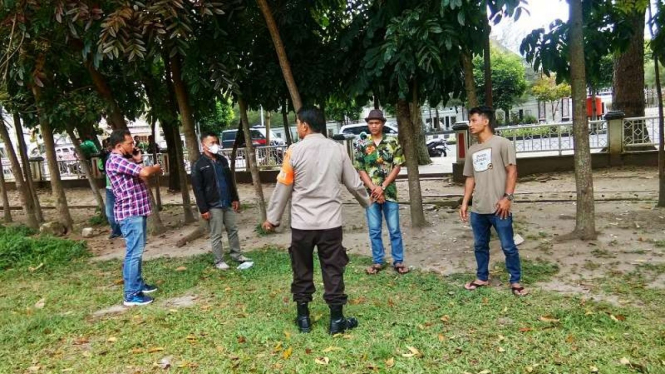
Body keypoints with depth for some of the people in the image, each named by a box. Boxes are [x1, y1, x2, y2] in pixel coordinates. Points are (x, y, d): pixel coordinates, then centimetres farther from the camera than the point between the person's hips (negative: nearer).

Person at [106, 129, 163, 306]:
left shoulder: (124, 160, 17)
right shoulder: (116, 160, -17)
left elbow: (140, 177, 21)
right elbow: (144, 172, -28)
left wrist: (138, 161, 6)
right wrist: (157, 168, -6)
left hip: (137, 211, 11)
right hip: (130, 213, -11)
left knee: (137, 251, 18)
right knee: (134, 253, -8)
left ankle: (138, 284, 30)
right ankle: (131, 295, -3)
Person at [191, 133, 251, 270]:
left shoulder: (223, 160, 10)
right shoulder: (199, 165, -9)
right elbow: (197, 189, -11)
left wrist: (235, 199, 13)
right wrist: (203, 209, -15)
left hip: (228, 203, 6)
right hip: (213, 206, -6)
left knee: (233, 230, 13)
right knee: (216, 235, 2)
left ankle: (237, 254, 27)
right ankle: (219, 261, 12)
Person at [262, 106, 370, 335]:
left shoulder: (295, 151, -7)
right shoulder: (337, 149, 1)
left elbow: (283, 188, -4)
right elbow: (354, 183, 9)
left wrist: (273, 218, 8)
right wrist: (367, 203, 27)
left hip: (302, 224, -1)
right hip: (330, 223, 1)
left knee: (302, 271, 12)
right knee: (333, 271, 9)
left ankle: (303, 318, 21)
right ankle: (336, 320, 15)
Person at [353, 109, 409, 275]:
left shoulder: (393, 142, 0)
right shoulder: (361, 144, 2)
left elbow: (397, 167, -3)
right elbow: (360, 170, 0)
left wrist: (382, 187, -11)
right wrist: (374, 189, -11)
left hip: (389, 192, -1)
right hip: (371, 193, 1)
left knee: (394, 229, 5)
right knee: (374, 230, 8)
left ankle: (398, 261, 16)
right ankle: (377, 262, 19)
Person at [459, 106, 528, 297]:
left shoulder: (502, 143, -4)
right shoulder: (472, 150, 15)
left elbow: (512, 172, -8)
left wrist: (507, 197, -16)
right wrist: (465, 202, 12)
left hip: (498, 208, -6)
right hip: (478, 209, 6)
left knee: (508, 246, 2)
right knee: (480, 245, 14)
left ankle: (515, 282, 13)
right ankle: (482, 278, 28)